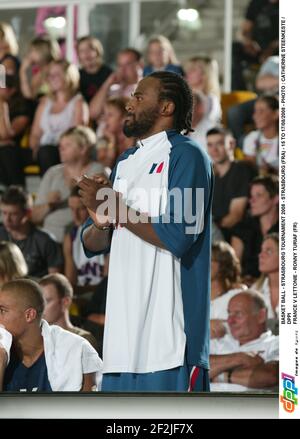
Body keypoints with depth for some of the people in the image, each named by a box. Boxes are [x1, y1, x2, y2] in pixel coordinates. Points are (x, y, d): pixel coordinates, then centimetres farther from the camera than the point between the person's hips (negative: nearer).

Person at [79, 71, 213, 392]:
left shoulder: (185, 155, -4)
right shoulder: (125, 162, 21)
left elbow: (178, 236, -16)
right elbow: (92, 245, 19)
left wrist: (116, 207, -12)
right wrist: (100, 222, -4)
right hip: (124, 328, 8)